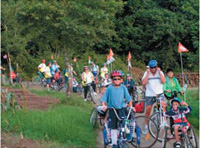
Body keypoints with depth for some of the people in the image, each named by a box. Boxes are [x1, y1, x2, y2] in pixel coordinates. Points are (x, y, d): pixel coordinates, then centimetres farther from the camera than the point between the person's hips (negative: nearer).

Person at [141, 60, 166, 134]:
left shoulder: (160, 72, 1)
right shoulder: (146, 73, -2)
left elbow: (163, 81, -14)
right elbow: (143, 83, -15)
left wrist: (159, 72, -16)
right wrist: (148, 73, -16)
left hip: (159, 93, 0)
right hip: (149, 94, 0)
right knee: (148, 110, 3)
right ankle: (146, 126, 18)